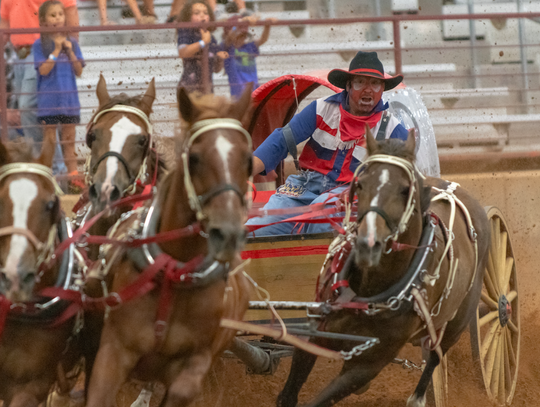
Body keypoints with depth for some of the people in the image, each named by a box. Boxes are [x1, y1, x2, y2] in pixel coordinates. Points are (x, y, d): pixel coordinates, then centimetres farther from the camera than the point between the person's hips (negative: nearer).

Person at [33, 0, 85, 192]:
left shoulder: (72, 43, 5)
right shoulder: (40, 44, -5)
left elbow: (79, 71, 2)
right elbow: (43, 70, -14)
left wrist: (70, 51, -10)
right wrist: (56, 50, -16)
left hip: (69, 97, 3)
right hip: (48, 100, -3)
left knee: (69, 139, 8)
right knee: (49, 139, 2)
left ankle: (73, 176, 13)